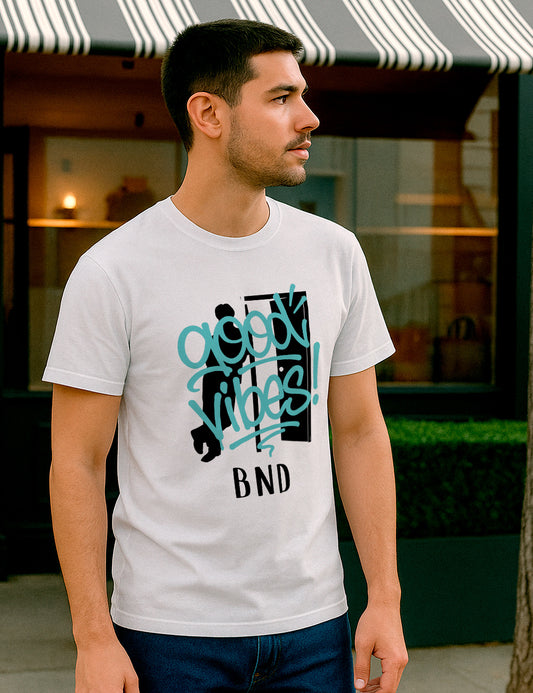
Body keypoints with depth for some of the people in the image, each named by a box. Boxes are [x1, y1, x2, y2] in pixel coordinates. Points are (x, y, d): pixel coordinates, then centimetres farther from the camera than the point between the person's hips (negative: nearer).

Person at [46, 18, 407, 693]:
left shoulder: (334, 252, 3)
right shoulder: (112, 272, -10)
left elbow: (360, 433, 6)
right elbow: (76, 462, -8)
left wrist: (385, 599, 2)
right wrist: (94, 637, -11)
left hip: (315, 622, 4)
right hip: (171, 631, -3)